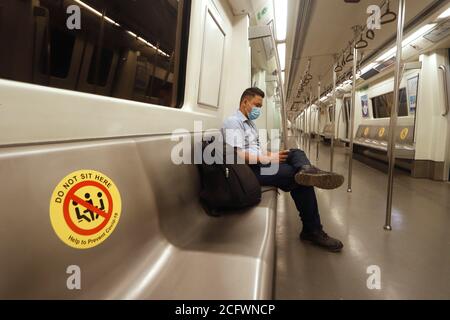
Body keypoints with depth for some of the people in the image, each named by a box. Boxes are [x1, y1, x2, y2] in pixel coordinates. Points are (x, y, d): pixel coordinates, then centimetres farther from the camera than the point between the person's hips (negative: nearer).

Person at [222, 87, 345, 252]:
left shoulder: (250, 123, 26)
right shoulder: (233, 122, -9)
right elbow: (236, 154, -22)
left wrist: (271, 155, 4)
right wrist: (267, 159, -23)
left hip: (260, 162, 10)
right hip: (251, 169, -10)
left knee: (296, 153, -14)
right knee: (301, 180, -18)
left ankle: (306, 171, -48)